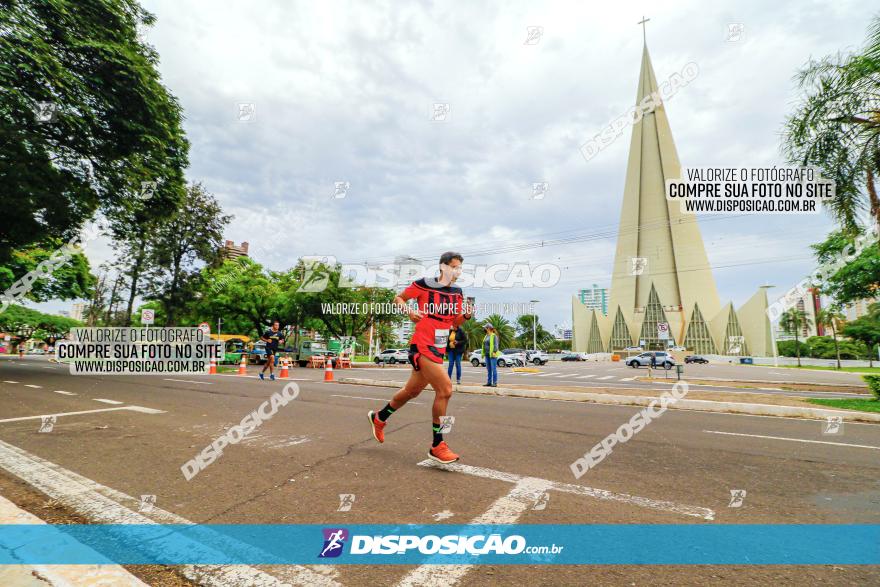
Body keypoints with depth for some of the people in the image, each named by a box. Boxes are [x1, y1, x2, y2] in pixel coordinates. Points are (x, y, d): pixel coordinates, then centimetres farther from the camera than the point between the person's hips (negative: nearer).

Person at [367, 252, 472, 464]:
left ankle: (379, 418, 43)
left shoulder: (457, 292, 9)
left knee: (411, 391, 19)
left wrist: (466, 315, -7)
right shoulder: (424, 284, -8)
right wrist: (409, 311, -15)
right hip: (422, 346, -7)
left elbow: (455, 323, 13)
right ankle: (437, 446, -3)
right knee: (445, 389, -18)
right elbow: (398, 298, 3)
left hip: (439, 349, 8)